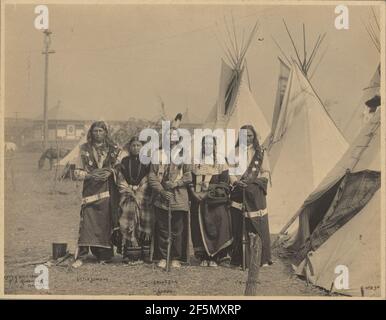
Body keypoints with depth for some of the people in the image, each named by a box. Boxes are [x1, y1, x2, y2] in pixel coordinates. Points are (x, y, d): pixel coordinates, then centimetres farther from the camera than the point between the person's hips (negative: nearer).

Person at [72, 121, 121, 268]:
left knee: (106, 223, 2)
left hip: (108, 191, 1)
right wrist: (91, 175, -12)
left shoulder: (114, 149, 9)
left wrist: (110, 172, -11)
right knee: (87, 222, -9)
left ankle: (104, 256, 14)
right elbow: (77, 172, 4)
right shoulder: (85, 150, 7)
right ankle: (80, 257, -7)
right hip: (90, 191, -1)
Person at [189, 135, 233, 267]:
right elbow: (193, 184, 9)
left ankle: (215, 257, -1)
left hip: (217, 202, -2)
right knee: (200, 227, -1)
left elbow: (223, 186, -2)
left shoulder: (221, 165, 5)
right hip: (199, 202, 2)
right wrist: (196, 194, -7)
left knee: (216, 226, -7)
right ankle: (203, 257, 5)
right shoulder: (196, 165, 12)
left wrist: (209, 192, -12)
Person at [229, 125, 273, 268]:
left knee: (260, 227, -5)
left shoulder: (260, 153, 10)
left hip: (256, 193, 0)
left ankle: (264, 259, 2)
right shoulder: (235, 152, 12)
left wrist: (254, 181, -10)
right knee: (239, 226, -1)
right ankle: (240, 259, 6)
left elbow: (266, 172, 7)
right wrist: (235, 181, -14)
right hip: (239, 193, 1)